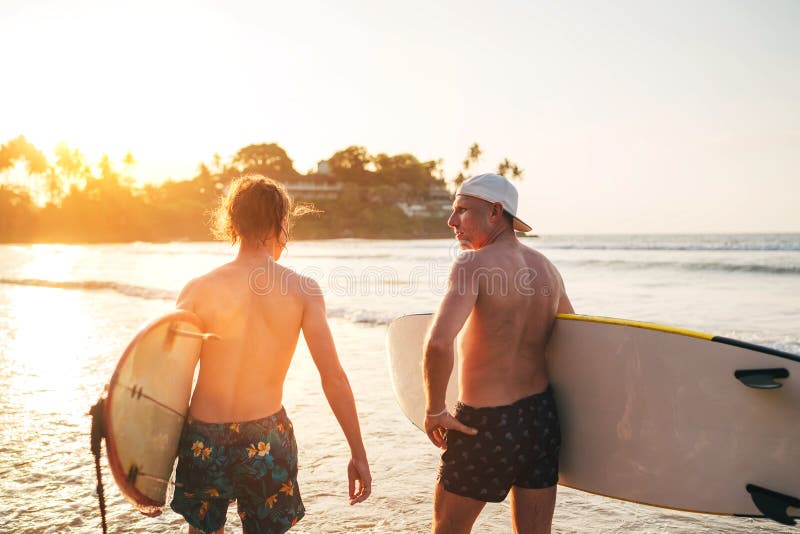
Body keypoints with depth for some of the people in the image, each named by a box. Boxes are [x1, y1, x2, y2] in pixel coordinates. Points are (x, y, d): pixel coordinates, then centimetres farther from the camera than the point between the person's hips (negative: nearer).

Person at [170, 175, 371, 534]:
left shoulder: (199, 290, -8)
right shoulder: (303, 290, -9)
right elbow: (333, 377, -11)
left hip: (203, 439, 1)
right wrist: (358, 454, -4)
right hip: (267, 440, 0)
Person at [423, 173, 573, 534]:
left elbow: (438, 343, -30)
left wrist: (433, 411, -16)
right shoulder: (547, 269, 6)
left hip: (485, 424, -6)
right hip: (543, 418, 6)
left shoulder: (474, 264, -16)